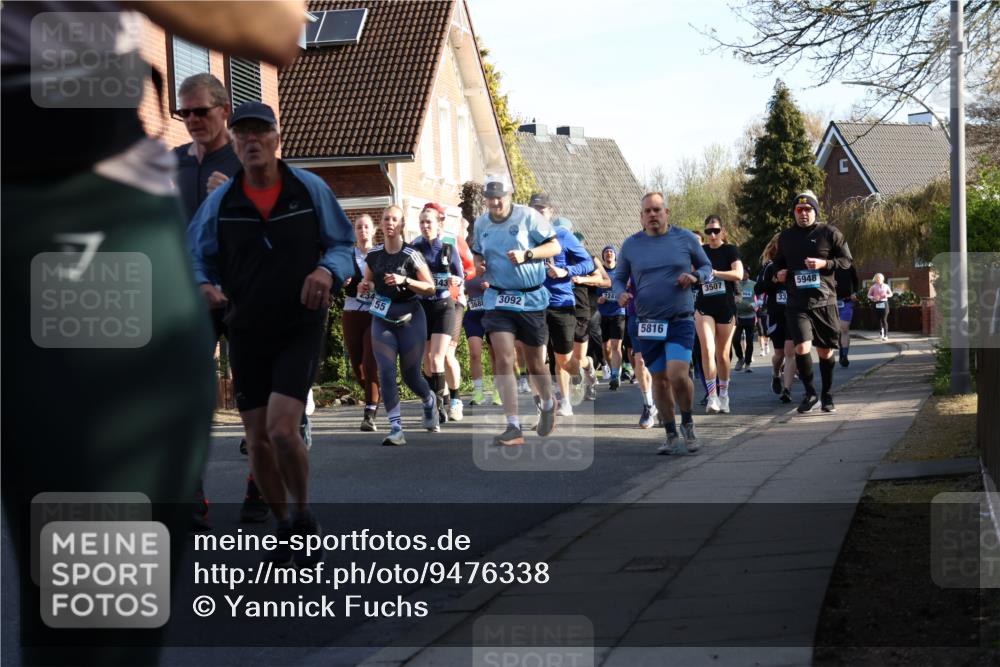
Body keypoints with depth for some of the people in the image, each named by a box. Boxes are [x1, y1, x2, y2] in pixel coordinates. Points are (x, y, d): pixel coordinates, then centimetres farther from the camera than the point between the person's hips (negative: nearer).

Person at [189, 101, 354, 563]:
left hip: (300, 329, -3)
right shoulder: (220, 202, -1)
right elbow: (198, 258, 7)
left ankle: (303, 514, 6)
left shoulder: (310, 190, -4)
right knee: (258, 440, 5)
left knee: (282, 429, -18)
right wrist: (204, 286, -15)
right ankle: (285, 526, 26)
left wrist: (328, 269, -19)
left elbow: (343, 244, 3)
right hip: (246, 333, 3)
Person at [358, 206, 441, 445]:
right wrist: (364, 288, -7)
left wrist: (404, 280, -22)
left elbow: (431, 288, -8)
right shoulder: (373, 255, 2)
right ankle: (396, 429, -10)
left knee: (410, 374, 4)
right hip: (382, 319, 3)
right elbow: (369, 283, 17)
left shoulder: (412, 255, -9)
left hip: (410, 318, -3)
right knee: (386, 372, -11)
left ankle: (430, 401, 40)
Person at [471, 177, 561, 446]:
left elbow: (554, 246, -6)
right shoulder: (481, 224, 6)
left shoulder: (528, 216, -8)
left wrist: (526, 255, -21)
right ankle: (513, 427, -13)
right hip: (498, 299, 3)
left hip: (531, 298, -2)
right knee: (503, 360, -13)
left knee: (535, 363, 9)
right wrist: (478, 265, -1)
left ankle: (548, 405, 42)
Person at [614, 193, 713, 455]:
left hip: (680, 321, -2)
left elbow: (707, 267, 12)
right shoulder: (631, 244, 5)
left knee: (677, 375, -18)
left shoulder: (685, 238, 2)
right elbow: (619, 277, 14)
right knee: (659, 380, 7)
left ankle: (687, 423, 8)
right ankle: (671, 436, 21)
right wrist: (621, 293, -8)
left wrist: (695, 276, -10)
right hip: (648, 323, 2)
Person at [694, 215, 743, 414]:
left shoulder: (730, 250, 0)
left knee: (723, 354, 6)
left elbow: (738, 274, -16)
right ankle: (712, 397, -16)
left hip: (726, 307, -1)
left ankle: (723, 395, 22)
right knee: (707, 349, -16)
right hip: (704, 306, 1)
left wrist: (713, 272, -19)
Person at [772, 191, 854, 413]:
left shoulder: (829, 233, 0)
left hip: (825, 301, -1)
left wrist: (824, 264, -14)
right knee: (802, 348, -15)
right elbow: (779, 262, 27)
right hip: (797, 303, 1)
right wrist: (779, 273, 5)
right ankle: (810, 393, 4)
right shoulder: (786, 236, 11)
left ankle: (827, 396, 25)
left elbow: (846, 259, 1)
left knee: (826, 351, 8)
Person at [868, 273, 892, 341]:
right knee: (879, 319, 7)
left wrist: (887, 295, -6)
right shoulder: (873, 287, 3)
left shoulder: (886, 286, 6)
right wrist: (873, 298, -14)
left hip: (884, 303, -1)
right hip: (877, 304, 1)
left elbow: (891, 293, 17)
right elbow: (869, 295, 6)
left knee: (884, 319, -8)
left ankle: (886, 335, -8)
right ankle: (881, 332, 30)